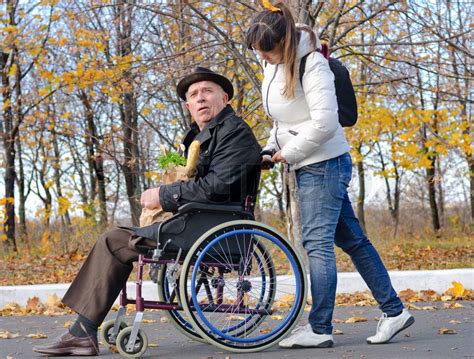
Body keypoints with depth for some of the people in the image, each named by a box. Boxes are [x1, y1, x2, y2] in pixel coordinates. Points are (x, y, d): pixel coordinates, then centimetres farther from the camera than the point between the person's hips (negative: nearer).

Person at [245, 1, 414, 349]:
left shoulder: (311, 64, -18)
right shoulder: (274, 64, 10)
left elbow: (325, 123, -24)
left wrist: (289, 153, -15)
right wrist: (271, 149, 8)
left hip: (324, 163, -9)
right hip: (310, 166, 9)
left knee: (317, 243, -9)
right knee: (352, 240, 11)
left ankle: (319, 328, -4)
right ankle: (394, 310, 17)